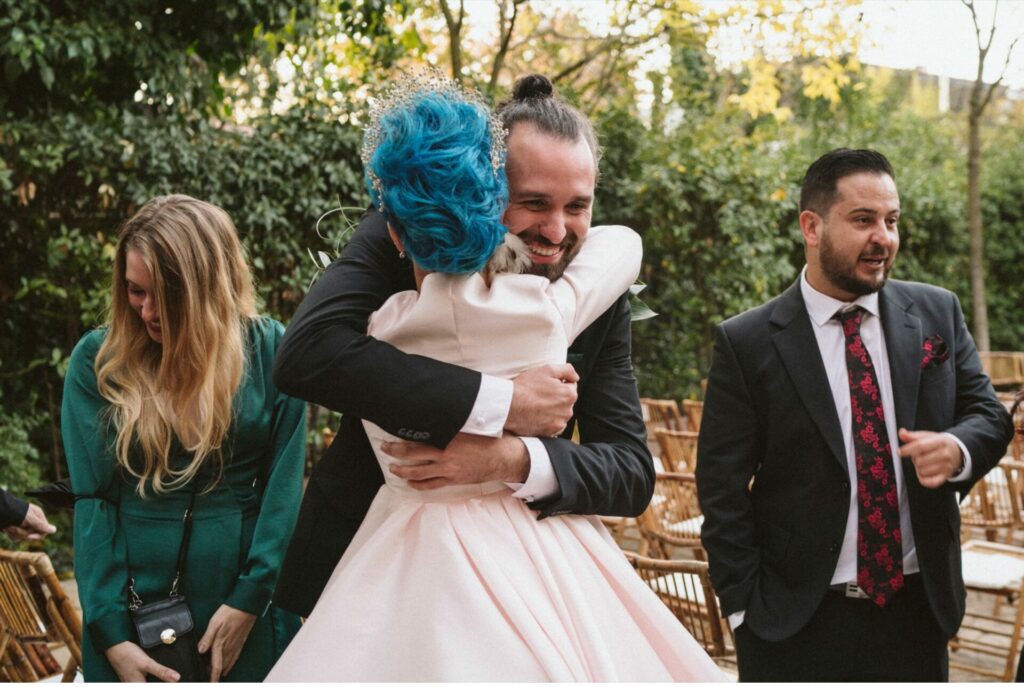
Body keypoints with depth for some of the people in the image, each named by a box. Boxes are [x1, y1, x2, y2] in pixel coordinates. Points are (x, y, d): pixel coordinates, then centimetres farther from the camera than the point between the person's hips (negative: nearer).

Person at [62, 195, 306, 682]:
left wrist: (250, 599, -13)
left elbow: (285, 485, -6)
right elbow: (91, 500, -6)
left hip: (248, 608, 0)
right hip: (136, 601, 0)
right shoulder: (97, 360, -3)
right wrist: (110, 633, -11)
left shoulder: (270, 351, -4)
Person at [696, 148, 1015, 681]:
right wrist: (744, 606, -9)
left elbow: (988, 414, 7)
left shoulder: (937, 313, 4)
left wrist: (958, 450, -16)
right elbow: (722, 490, -5)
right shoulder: (746, 342, -6)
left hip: (917, 608, 3)